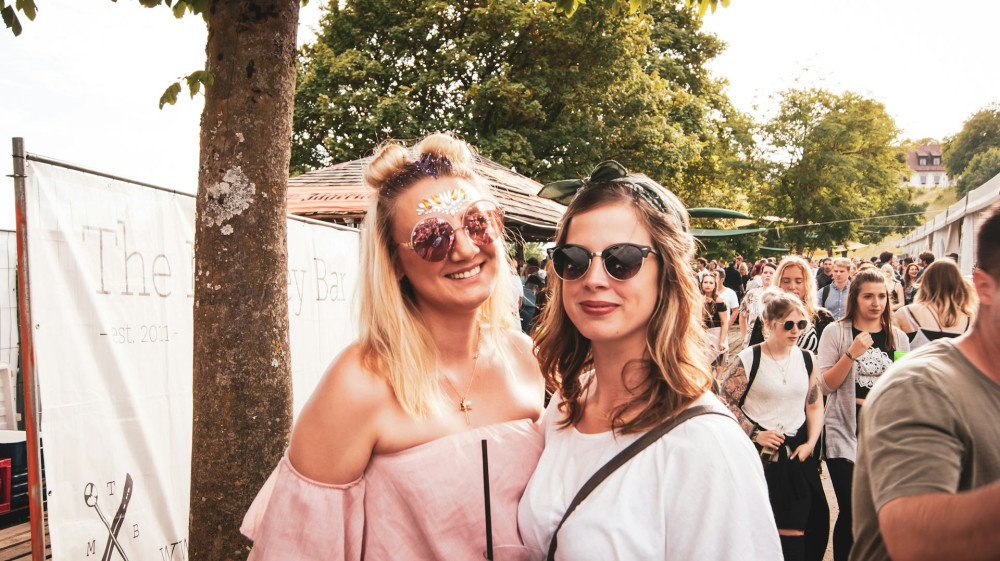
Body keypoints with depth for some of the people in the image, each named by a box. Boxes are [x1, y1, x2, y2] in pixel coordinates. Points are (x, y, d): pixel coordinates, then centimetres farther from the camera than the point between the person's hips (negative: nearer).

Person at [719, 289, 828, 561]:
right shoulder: (748, 360, -8)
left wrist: (810, 443, -1)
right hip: (759, 455, -3)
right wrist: (755, 434, -13)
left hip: (797, 454, 4)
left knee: (793, 529, 2)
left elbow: (815, 406, 11)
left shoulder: (807, 360, 7)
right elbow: (726, 403, -8)